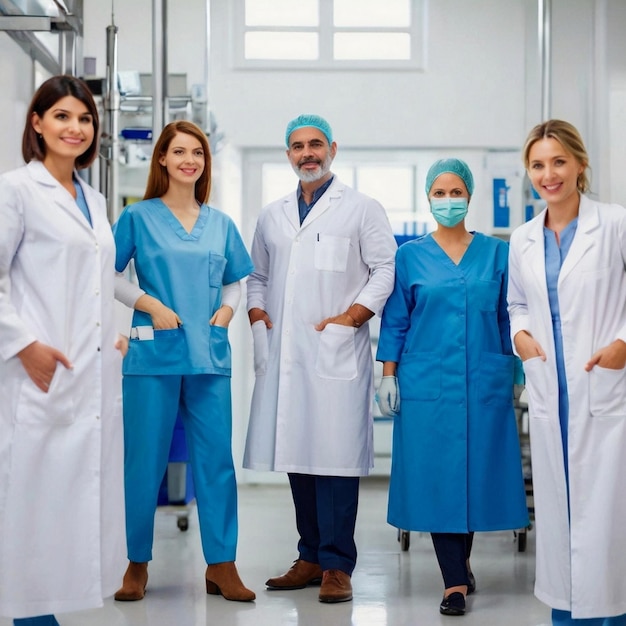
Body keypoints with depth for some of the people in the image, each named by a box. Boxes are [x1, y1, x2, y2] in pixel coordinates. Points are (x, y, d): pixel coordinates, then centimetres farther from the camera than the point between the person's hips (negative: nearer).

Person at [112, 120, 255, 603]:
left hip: (209, 355, 3)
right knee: (145, 460, 2)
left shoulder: (220, 223, 12)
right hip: (155, 352, -3)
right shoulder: (138, 217, 1)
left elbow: (234, 280, 19)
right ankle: (137, 564, 16)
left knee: (216, 459, 3)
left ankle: (222, 565, 11)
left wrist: (228, 308, 0)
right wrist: (150, 304, -11)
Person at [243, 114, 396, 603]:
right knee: (296, 451, 7)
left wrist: (349, 317, -11)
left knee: (335, 455, -9)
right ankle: (312, 557, 17)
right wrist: (258, 316, 6)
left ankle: (337, 565, -3)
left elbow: (385, 269, -2)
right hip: (284, 354, 5)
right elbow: (257, 276, 24)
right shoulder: (273, 216, 19)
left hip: (336, 352, -5)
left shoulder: (362, 209, 4)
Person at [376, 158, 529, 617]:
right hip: (427, 385, -1)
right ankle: (455, 583, 4)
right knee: (437, 475, -2)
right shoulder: (410, 256, 5)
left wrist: (512, 376, 7)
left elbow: (507, 319, 9)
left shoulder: (496, 253, 6)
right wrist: (389, 376, 0)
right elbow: (395, 322, 6)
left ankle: (463, 560, 28)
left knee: (478, 472, 6)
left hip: (485, 384, 1)